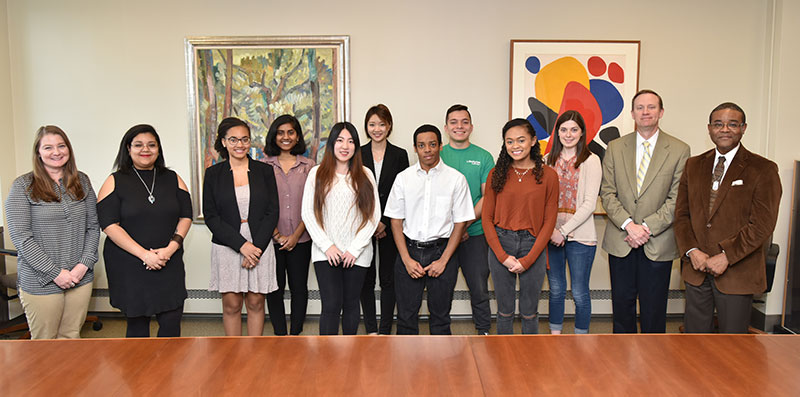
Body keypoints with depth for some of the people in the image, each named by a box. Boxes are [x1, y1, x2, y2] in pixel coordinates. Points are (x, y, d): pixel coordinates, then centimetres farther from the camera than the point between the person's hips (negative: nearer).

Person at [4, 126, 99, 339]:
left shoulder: (82, 181, 8)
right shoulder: (23, 186, -3)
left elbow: (93, 227, 7)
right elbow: (21, 237, -9)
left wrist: (84, 264, -6)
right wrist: (55, 272, -14)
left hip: (81, 279, 3)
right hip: (40, 283, -3)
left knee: (71, 338, 13)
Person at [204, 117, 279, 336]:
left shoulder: (264, 171, 4)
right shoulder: (213, 173, 3)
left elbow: (272, 212, 1)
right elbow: (211, 216, -2)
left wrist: (257, 247, -10)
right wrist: (241, 244, -12)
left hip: (259, 246, 0)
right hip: (226, 247, 0)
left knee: (255, 302, 7)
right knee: (231, 304, 6)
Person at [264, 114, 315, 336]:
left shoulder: (308, 166, 4)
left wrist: (296, 234, -8)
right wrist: (276, 234, -8)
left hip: (300, 239, 0)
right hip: (272, 239, 0)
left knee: (299, 287, 6)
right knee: (274, 288, 6)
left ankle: (296, 334, 20)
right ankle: (280, 334, 19)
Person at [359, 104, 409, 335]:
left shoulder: (400, 155, 3)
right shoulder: (357, 155, 5)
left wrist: (385, 223, -8)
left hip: (390, 227, -1)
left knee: (388, 279, 3)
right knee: (366, 279, 4)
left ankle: (385, 330, 12)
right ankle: (371, 329, 15)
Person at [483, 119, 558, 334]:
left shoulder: (548, 175, -2)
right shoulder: (497, 174, 2)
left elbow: (549, 221, -2)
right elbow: (487, 218, 2)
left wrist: (527, 260, -8)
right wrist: (503, 256, -7)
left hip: (532, 246, -1)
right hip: (500, 245, 1)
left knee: (530, 312, 10)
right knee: (505, 310, 11)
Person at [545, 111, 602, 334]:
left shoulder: (591, 161, -4)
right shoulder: (548, 160, 8)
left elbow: (589, 204, -10)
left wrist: (564, 231, -13)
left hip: (579, 236, -4)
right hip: (551, 235, 4)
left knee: (580, 293, 5)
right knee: (556, 289, 14)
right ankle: (555, 335, 27)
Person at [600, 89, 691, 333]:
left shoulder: (679, 150, -1)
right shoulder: (615, 148, 5)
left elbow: (677, 199, -6)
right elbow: (607, 193, 0)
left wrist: (647, 227, -15)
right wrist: (628, 224, -14)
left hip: (658, 243, -2)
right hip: (620, 240, 2)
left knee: (654, 306, 7)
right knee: (622, 301, 12)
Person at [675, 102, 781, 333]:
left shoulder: (763, 169, -4)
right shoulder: (693, 165, 9)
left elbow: (762, 224, -11)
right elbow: (682, 213, 6)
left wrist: (726, 256, -17)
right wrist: (692, 251, -8)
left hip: (737, 272, -4)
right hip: (695, 269, 4)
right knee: (695, 332, 13)